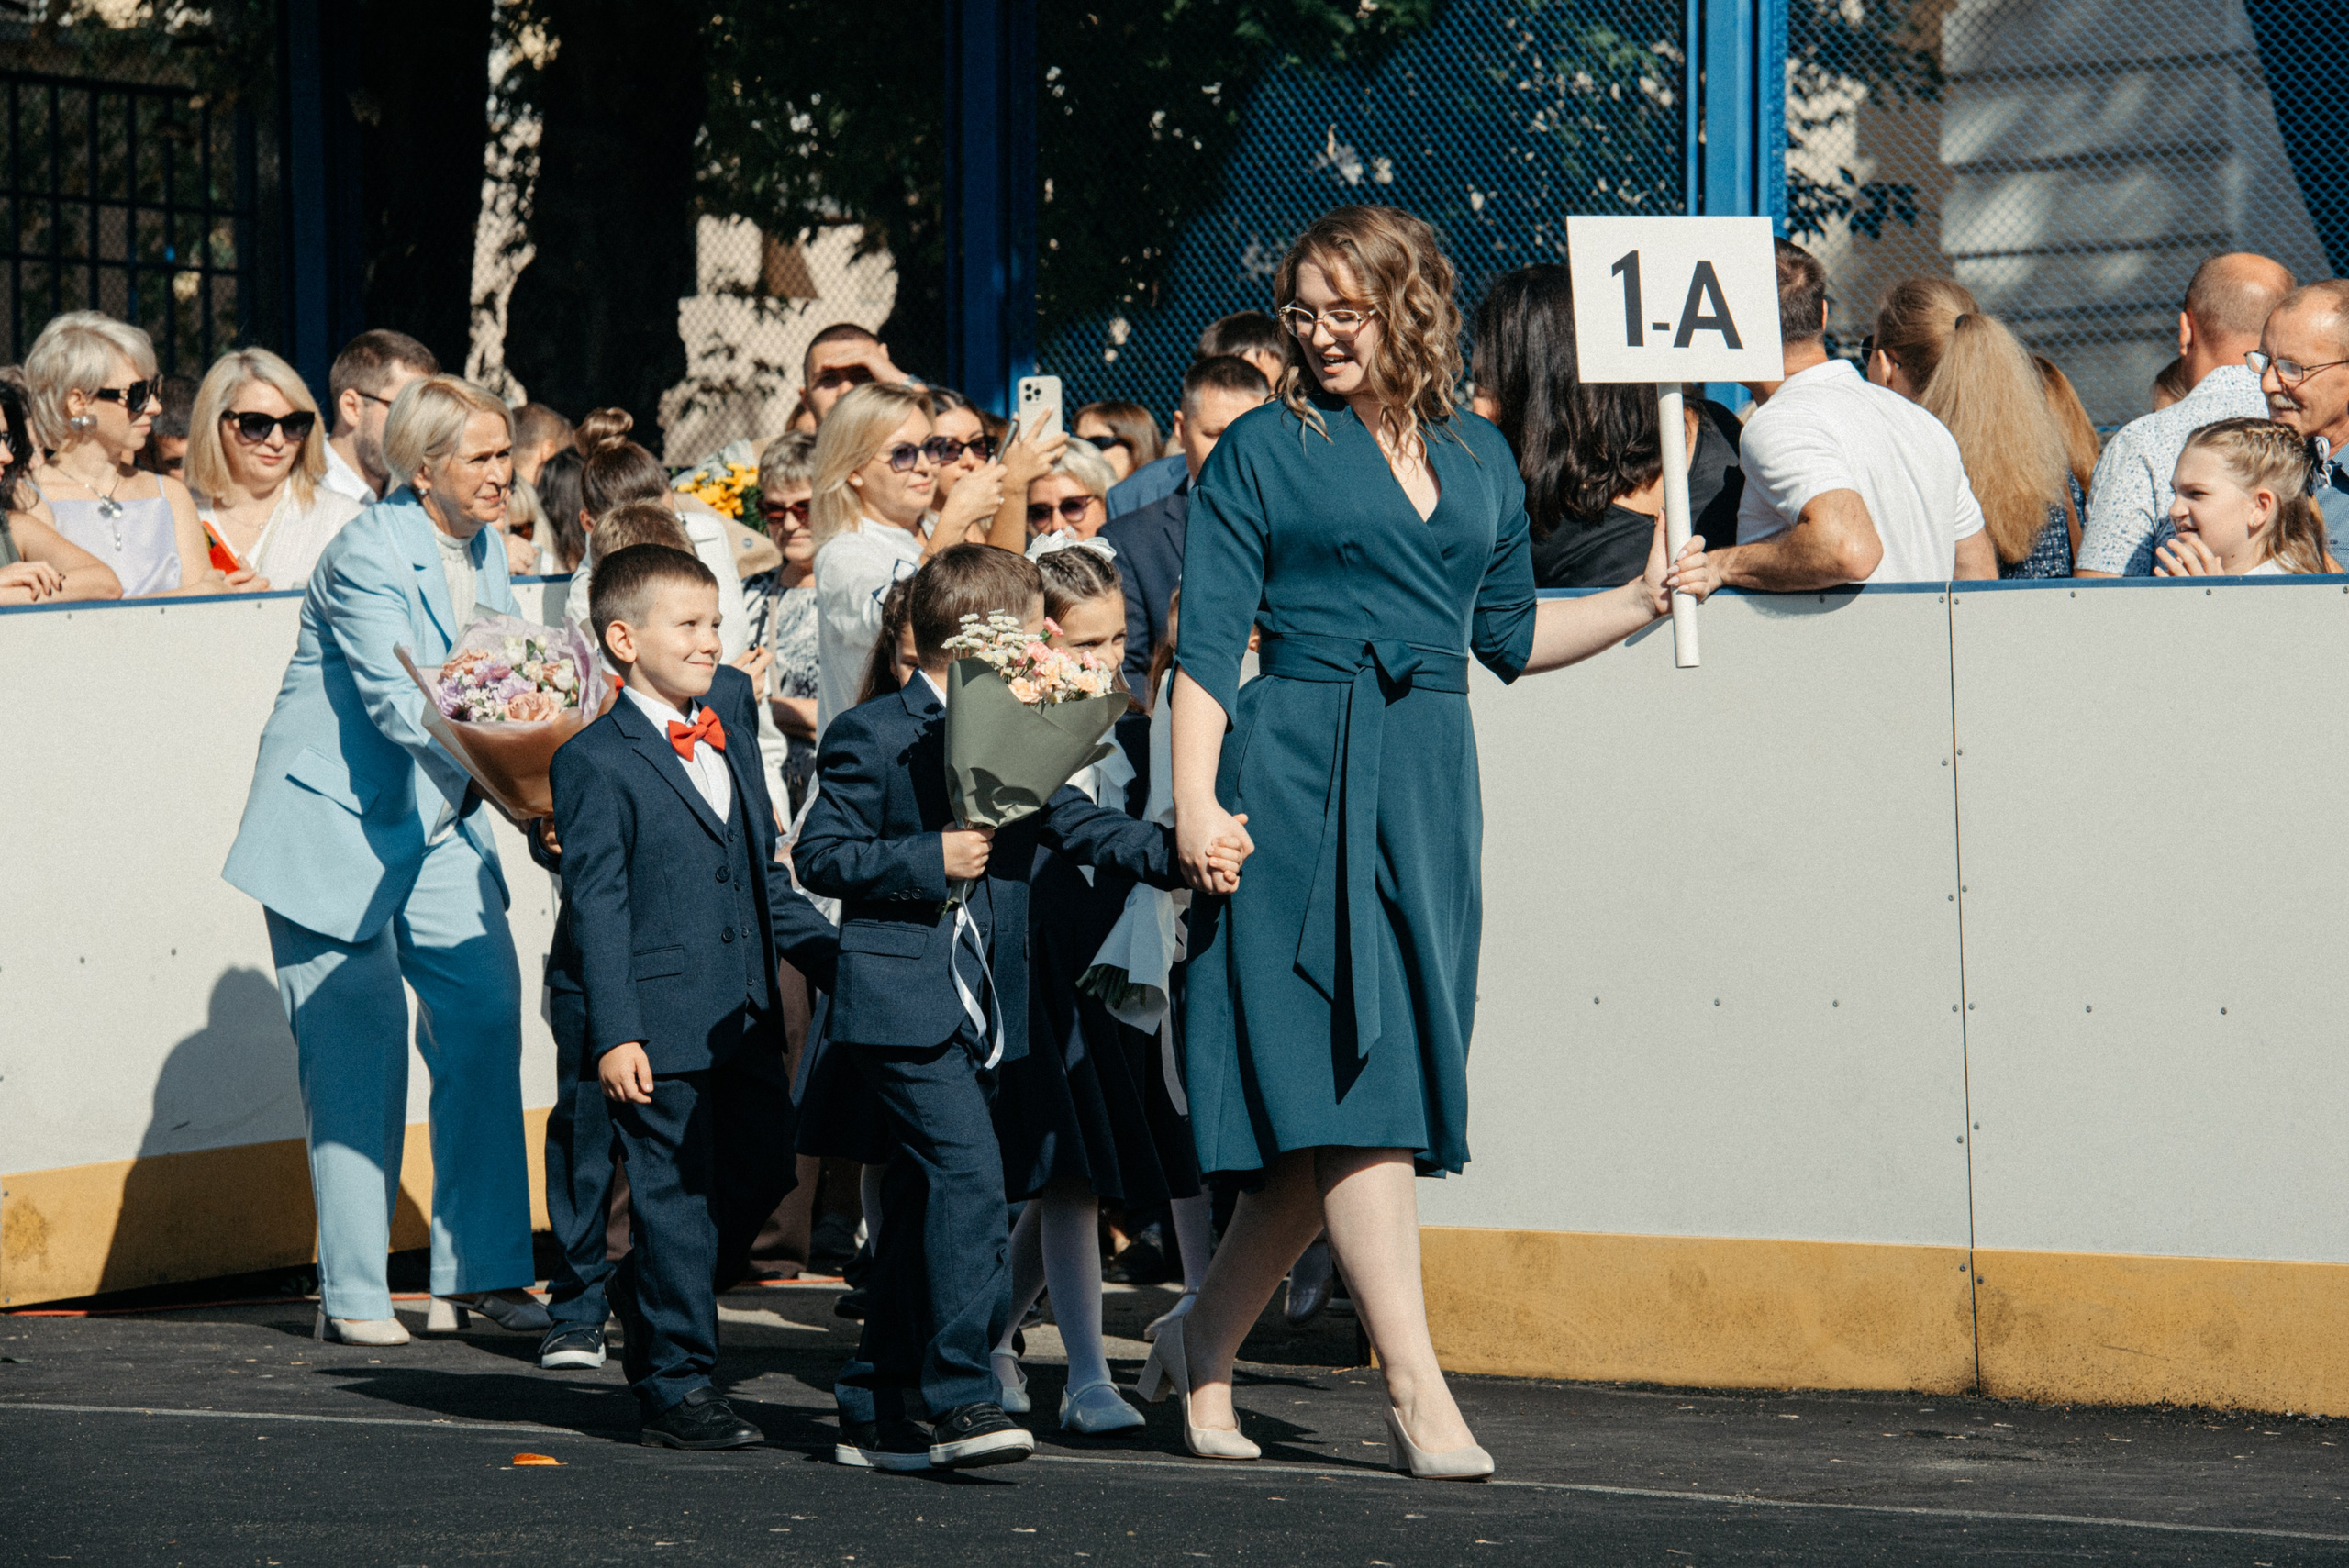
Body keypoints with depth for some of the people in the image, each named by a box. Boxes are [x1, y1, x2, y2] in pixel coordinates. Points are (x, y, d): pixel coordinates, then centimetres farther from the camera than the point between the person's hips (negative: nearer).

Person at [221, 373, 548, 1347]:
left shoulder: (480, 545, 7)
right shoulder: (368, 556, -19)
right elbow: (398, 705, -29)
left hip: (437, 827, 7)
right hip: (339, 828, -7)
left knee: (486, 1017, -2)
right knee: (358, 1050, -5)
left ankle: (484, 1269, 5)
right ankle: (353, 1294, 4)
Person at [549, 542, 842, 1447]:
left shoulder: (732, 723, 13)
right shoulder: (596, 762, -9)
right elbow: (596, 906, -12)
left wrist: (832, 957, 21)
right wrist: (614, 1033, -17)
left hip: (742, 1021, 7)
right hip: (659, 1028, -7)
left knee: (762, 1175, 10)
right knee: (675, 1198, -2)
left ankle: (648, 1312, 31)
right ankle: (676, 1388, 8)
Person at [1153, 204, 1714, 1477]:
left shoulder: (1478, 458, 14)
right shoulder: (1263, 451, 1)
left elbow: (1507, 636, 21)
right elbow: (1208, 644, -3)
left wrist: (1644, 600, 9)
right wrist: (1196, 802, -12)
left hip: (1429, 785, 5)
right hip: (1302, 780, -5)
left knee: (1352, 1105, 5)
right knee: (1352, 1081, -10)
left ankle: (1200, 1345, 19)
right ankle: (1414, 1389, -10)